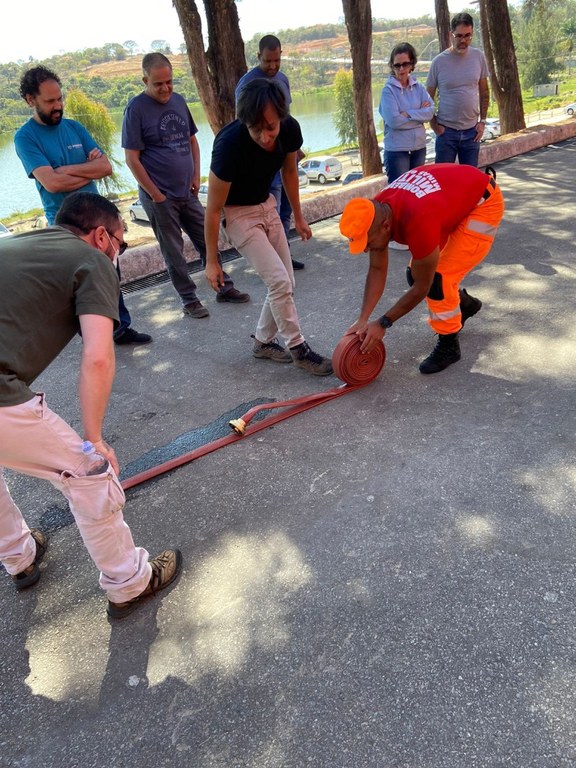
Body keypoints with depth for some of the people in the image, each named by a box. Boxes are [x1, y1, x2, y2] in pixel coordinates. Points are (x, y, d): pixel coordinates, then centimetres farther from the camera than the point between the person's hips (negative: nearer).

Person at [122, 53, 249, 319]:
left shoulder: (179, 101, 8)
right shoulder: (136, 108, -9)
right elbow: (132, 158, -11)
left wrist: (196, 177, 5)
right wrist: (155, 194, -13)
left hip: (187, 192, 6)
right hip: (160, 197, -5)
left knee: (207, 240, 10)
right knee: (173, 250, 4)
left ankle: (225, 287, 22)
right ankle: (189, 299, 15)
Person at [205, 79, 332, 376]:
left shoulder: (290, 129, -17)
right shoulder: (229, 145, -32)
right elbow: (213, 209, -22)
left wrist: (298, 217, 13)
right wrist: (212, 260, -16)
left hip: (267, 205, 6)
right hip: (237, 212, -6)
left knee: (286, 283, 5)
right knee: (279, 281, -16)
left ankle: (262, 341, 24)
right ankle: (298, 348, 2)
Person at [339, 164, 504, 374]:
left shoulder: (418, 224, -41)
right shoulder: (376, 212, -19)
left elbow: (422, 287, -27)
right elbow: (377, 270, -9)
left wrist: (383, 324, -20)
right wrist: (363, 320, -14)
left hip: (483, 203, -7)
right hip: (455, 195, 8)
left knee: (438, 278, -18)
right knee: (415, 274, 5)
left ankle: (448, 346, 3)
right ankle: (464, 303, 32)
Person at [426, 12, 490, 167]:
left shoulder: (478, 56, 3)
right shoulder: (439, 61, -5)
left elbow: (484, 91, 11)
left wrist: (482, 121, 5)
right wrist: (434, 125, -5)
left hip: (472, 130, 3)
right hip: (446, 131, -3)